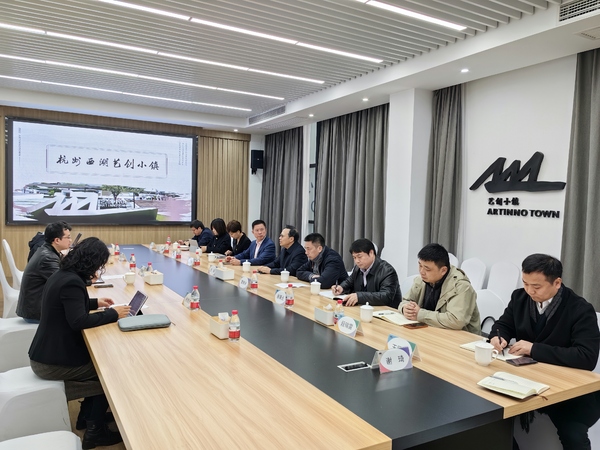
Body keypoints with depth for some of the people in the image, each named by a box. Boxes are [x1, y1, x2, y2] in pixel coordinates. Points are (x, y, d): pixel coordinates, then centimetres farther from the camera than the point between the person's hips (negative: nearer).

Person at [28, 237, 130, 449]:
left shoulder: (62, 275, 7)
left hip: (47, 353, 10)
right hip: (52, 362, -9)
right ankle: (95, 431, 14)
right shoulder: (71, 282, -25)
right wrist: (113, 313, -22)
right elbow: (79, 321, -31)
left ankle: (87, 416, 29)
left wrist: (95, 302, 18)